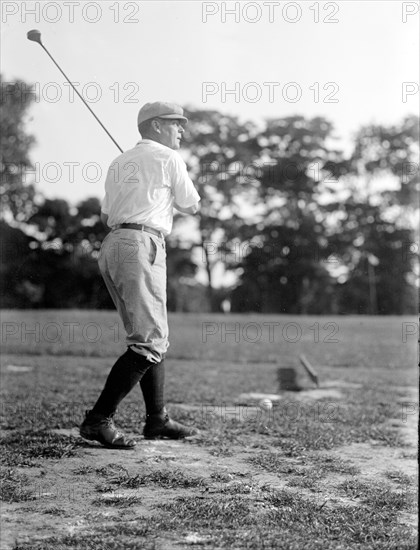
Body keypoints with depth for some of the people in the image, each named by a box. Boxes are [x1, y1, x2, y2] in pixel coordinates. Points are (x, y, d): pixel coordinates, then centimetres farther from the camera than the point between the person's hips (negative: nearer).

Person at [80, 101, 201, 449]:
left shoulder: (119, 163, 22)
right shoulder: (169, 158, 1)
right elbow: (192, 207, 9)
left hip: (111, 245, 9)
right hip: (141, 246, -9)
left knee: (154, 336, 14)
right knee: (149, 342, -11)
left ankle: (157, 420, 16)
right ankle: (99, 419, -18)